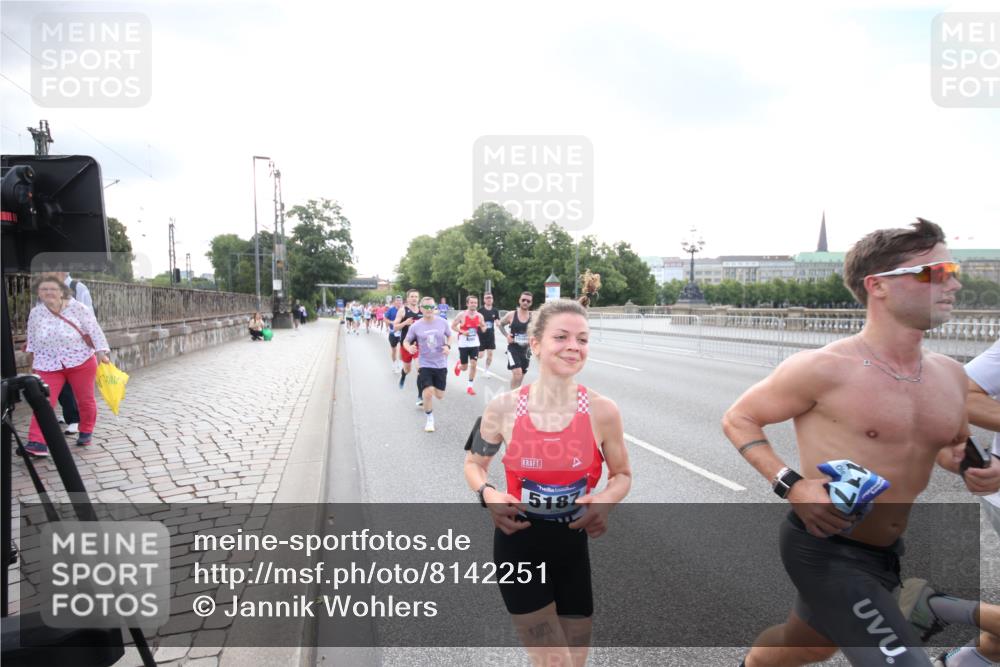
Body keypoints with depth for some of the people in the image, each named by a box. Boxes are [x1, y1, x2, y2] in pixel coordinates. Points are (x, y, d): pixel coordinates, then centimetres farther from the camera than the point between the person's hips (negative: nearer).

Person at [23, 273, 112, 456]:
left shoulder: (77, 308, -7)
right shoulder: (35, 313, 3)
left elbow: (94, 330, -6)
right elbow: (32, 340, 14)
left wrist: (101, 351, -14)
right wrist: (33, 364, 18)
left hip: (81, 361, -2)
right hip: (48, 364, 2)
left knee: (85, 399, 10)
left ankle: (86, 432, 30)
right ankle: (36, 442, -12)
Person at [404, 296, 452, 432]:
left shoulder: (442, 322, -6)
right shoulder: (415, 326, -10)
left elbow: (449, 336, 11)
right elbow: (406, 341, 2)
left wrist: (448, 346, -9)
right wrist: (409, 348, -21)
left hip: (440, 364, 2)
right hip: (425, 364, -2)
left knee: (439, 396, 10)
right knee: (428, 394, -15)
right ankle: (430, 419, 12)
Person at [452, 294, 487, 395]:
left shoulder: (479, 316, -2)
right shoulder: (461, 315, -12)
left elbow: (483, 329, 10)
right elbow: (453, 326, -7)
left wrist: (482, 326, -14)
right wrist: (462, 332, -21)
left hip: (475, 344, 2)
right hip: (463, 344, -2)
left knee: (473, 365, -6)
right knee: (464, 367, 6)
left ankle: (470, 386, 7)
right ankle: (458, 365, 44)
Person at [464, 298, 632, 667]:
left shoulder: (602, 410, -13)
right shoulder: (504, 407, -13)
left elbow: (622, 475, 3)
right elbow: (474, 464, 4)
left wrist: (605, 501, -19)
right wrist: (488, 495, -17)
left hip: (574, 547, 2)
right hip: (518, 545, -1)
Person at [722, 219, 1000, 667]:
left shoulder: (950, 375, 1)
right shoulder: (824, 368, -21)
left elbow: (953, 449, 19)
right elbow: (738, 419, -11)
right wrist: (791, 485, -24)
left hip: (888, 554, 8)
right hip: (824, 548, -8)